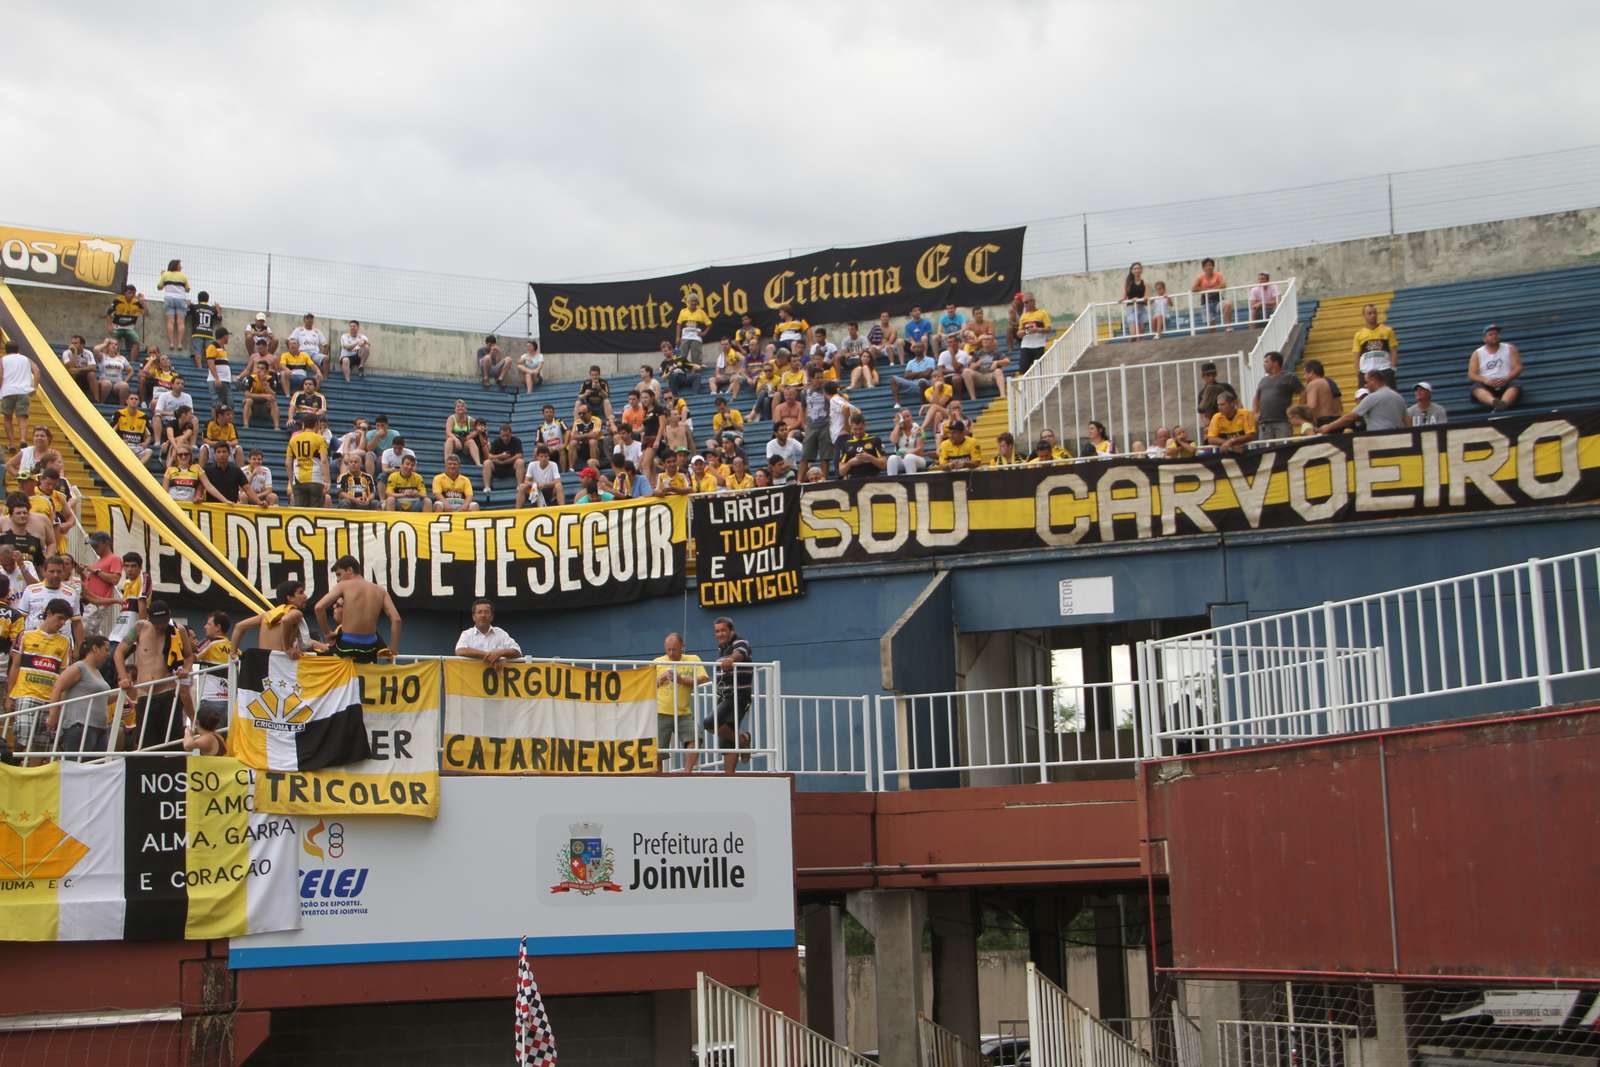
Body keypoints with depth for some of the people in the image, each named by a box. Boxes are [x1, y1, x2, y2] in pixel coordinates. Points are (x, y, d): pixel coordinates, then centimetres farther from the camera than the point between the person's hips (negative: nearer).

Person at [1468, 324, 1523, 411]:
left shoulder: (1509, 348, 16)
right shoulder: (1477, 353, 14)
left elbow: (1518, 368, 6)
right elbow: (1471, 375, 4)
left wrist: (1506, 379, -14)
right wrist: (1486, 380, -16)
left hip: (1506, 384, 1)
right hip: (1487, 385, -1)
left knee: (1516, 385, -34)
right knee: (1476, 387, -35)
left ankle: (1503, 403, -65)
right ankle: (1494, 402, -66)